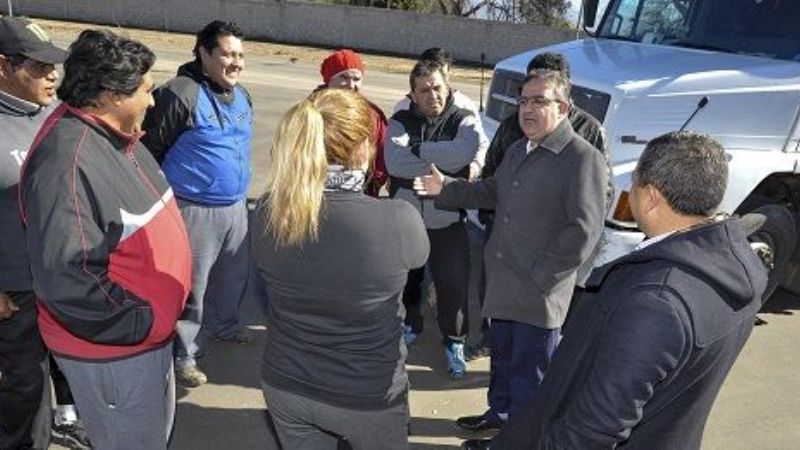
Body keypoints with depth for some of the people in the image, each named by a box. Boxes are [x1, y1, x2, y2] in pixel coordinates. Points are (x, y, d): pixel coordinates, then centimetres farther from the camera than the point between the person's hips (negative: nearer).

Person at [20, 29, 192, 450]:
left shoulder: (115, 135, 3)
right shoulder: (66, 162, -29)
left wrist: (156, 317, 10)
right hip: (111, 349, -9)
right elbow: (65, 278, -32)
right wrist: (141, 324, -21)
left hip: (151, 330, 9)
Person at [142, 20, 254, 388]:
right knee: (191, 286, 4)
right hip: (195, 209, -8)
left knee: (234, 274, 22)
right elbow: (150, 149, -14)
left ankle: (223, 324, 46)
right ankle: (183, 354, 20)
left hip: (235, 206, 8)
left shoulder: (241, 96, 9)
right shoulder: (180, 94, -18)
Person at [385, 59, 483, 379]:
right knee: (403, 282, 18)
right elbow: (394, 162, -19)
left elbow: (461, 155, -26)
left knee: (453, 287, 4)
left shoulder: (465, 121, -4)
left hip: (447, 224, -2)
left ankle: (454, 341, 28)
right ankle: (409, 325, 46)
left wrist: (417, 148, -18)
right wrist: (440, 162, -20)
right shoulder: (400, 121, -1)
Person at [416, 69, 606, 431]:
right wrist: (446, 188, 11)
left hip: (539, 291, -7)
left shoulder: (583, 158, -17)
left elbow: (584, 230, -21)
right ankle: (500, 413, 45)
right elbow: (493, 193, 22)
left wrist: (538, 276, -20)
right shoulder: (517, 150, 11)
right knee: (502, 356, 24)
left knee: (528, 370, 9)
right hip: (503, 280, 8)